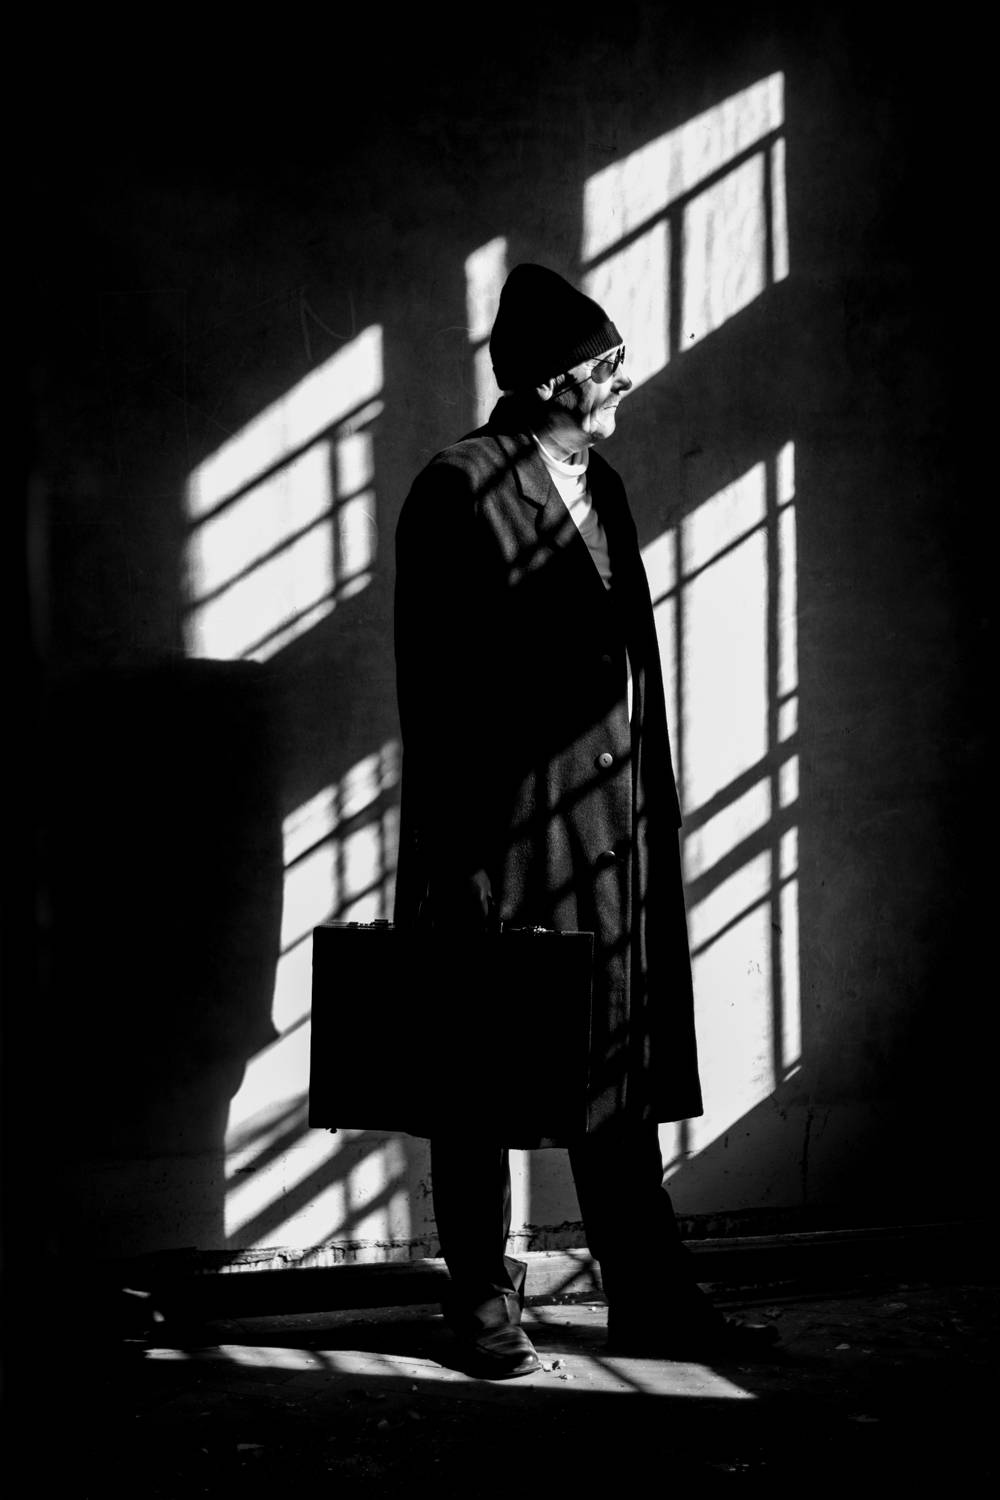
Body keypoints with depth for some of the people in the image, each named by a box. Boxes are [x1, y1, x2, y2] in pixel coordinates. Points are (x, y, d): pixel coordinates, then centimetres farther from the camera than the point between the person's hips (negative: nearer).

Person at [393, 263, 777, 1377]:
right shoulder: (456, 492, -11)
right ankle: (484, 1305, 18)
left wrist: (643, 811, 14)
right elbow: (437, 681, -14)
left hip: (609, 826, 8)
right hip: (501, 828, -7)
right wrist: (457, 842, -17)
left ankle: (648, 1297, 20)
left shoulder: (598, 483, 13)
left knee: (622, 1065, 11)